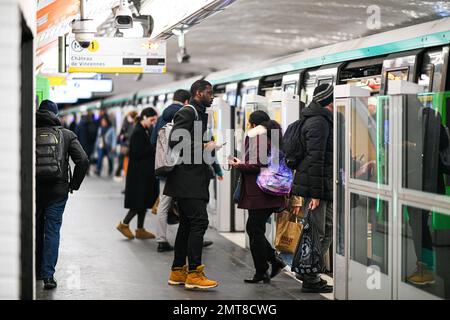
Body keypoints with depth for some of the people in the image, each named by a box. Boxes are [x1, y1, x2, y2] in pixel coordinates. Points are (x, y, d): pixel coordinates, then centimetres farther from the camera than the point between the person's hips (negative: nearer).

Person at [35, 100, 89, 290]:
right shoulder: (67, 134, 0)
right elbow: (83, 161, -8)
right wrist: (74, 185, 1)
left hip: (33, 190, 1)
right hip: (57, 192, -1)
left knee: (35, 230, 16)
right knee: (52, 231, 4)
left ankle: (37, 271, 26)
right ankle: (48, 275, -4)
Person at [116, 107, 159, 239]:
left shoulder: (147, 131, 12)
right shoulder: (138, 132, -15)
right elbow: (137, 153, -20)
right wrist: (153, 149, -17)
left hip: (147, 173, 9)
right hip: (139, 173, -9)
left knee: (144, 201, 11)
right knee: (140, 202, -5)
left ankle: (140, 230, 16)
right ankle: (124, 224, 9)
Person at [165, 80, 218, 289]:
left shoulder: (200, 114, 21)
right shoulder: (187, 113, -10)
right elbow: (175, 141, -21)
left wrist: (209, 147, 11)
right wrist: (203, 148, -15)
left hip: (194, 180, 10)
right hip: (188, 180, -10)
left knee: (187, 224, 11)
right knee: (199, 221, -13)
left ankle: (178, 272, 15)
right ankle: (194, 273, -13)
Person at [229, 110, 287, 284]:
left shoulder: (254, 136, -11)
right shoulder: (274, 138, 15)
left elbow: (257, 165, -18)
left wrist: (239, 165, -3)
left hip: (258, 194, -9)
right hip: (273, 193, 9)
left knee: (255, 231, 1)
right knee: (253, 229, 17)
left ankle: (261, 272, 6)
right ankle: (274, 260, 12)